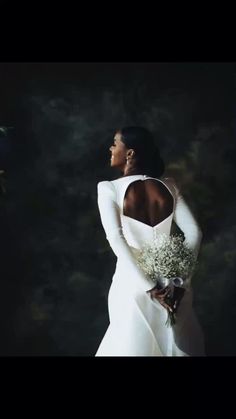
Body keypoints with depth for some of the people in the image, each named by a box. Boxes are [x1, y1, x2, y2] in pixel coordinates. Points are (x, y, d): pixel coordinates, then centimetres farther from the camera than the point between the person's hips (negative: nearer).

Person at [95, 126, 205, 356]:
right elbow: (194, 233, -5)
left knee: (134, 345, 14)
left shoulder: (109, 188, -9)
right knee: (179, 344, 19)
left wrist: (149, 288, -20)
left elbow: (116, 240, -19)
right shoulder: (168, 186, 1)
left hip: (132, 285, -3)